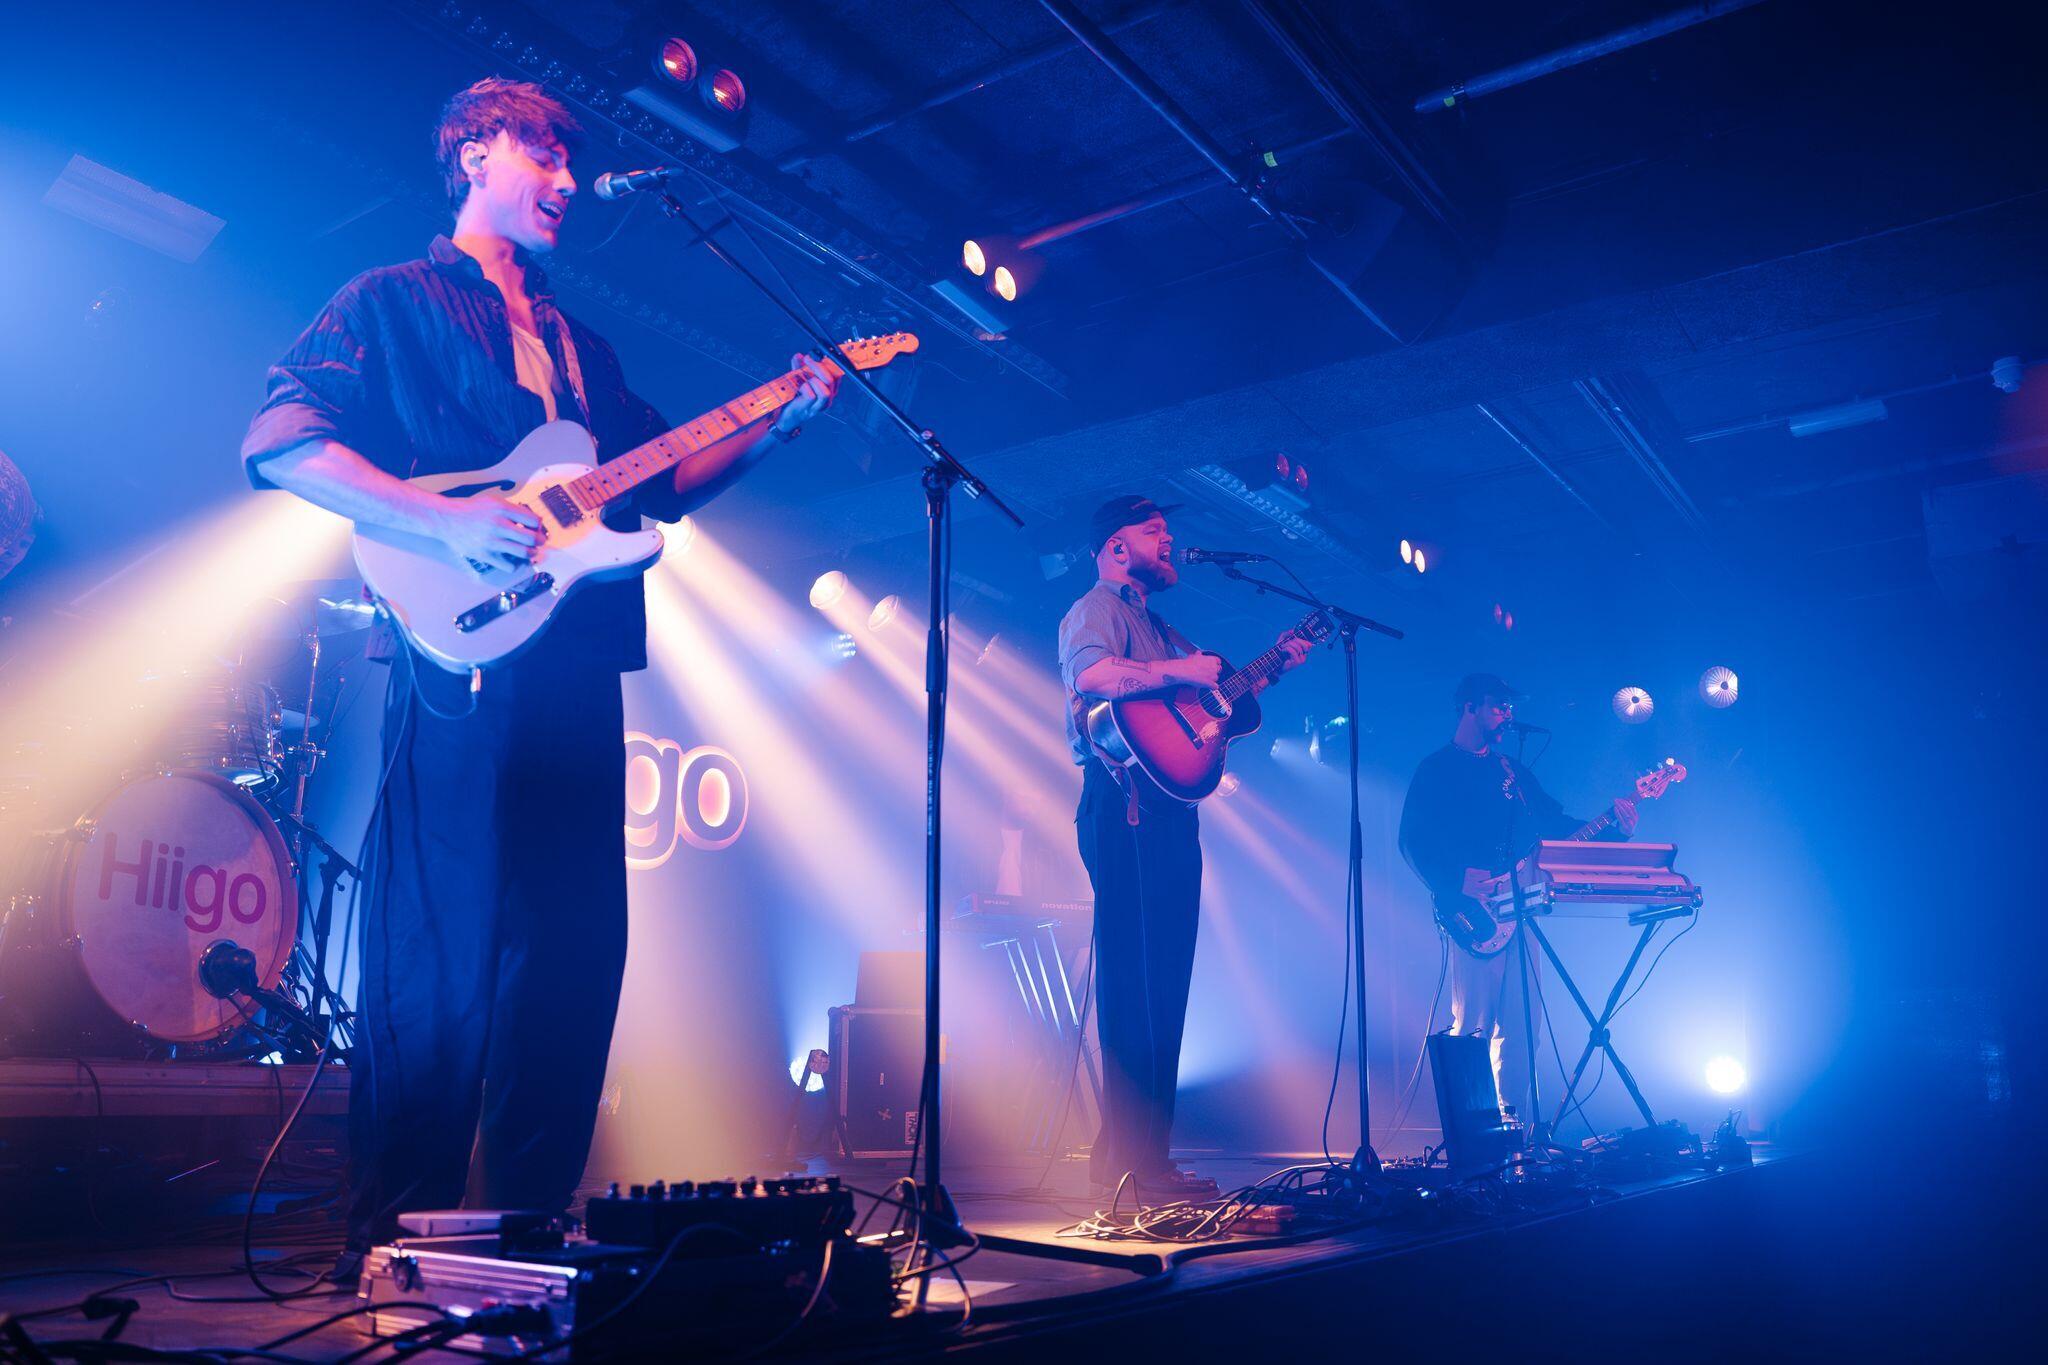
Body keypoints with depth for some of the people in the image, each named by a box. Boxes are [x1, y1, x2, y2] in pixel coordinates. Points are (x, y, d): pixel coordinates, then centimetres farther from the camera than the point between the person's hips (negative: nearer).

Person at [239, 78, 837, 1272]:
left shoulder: (583, 347, 26)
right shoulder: (395, 302, 6)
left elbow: (662, 482, 22)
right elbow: (280, 443, -6)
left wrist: (778, 424, 9)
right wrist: (446, 520, -18)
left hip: (578, 668, 7)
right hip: (460, 659, -7)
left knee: (576, 944, 6)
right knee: (442, 953, -7)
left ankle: (525, 1223, 16)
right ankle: (395, 1241, 4)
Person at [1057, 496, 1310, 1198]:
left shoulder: (1161, 628, 27)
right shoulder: (1095, 611, -2)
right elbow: (1091, 676, -24)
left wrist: (1273, 666, 13)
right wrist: (1182, 670, -18)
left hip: (1167, 816, 9)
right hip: (1127, 813, -9)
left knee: (1161, 988, 9)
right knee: (1137, 988, -11)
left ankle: (1129, 1152, 16)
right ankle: (1136, 1162, -8)